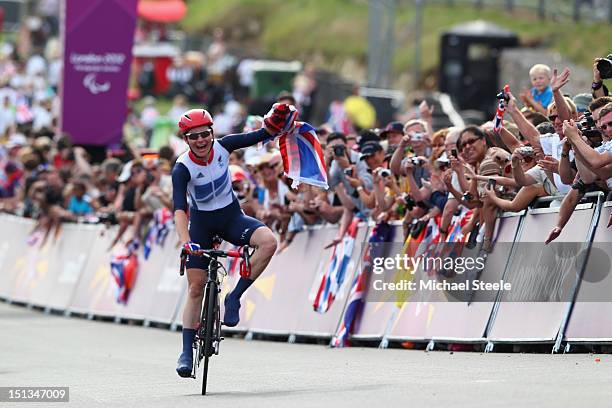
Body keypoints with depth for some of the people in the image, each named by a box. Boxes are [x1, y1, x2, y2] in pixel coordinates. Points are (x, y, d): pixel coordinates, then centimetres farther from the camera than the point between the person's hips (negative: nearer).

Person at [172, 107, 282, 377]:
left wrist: (276, 119, -33)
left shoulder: (223, 147, -15)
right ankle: (187, 352, 6)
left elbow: (261, 136, -11)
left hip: (231, 216, 2)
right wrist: (185, 243, -47)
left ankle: (234, 298, -13)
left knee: (268, 241, -28)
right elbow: (179, 209, -33)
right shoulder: (182, 169, -23)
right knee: (196, 288, -3)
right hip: (201, 223, -2)